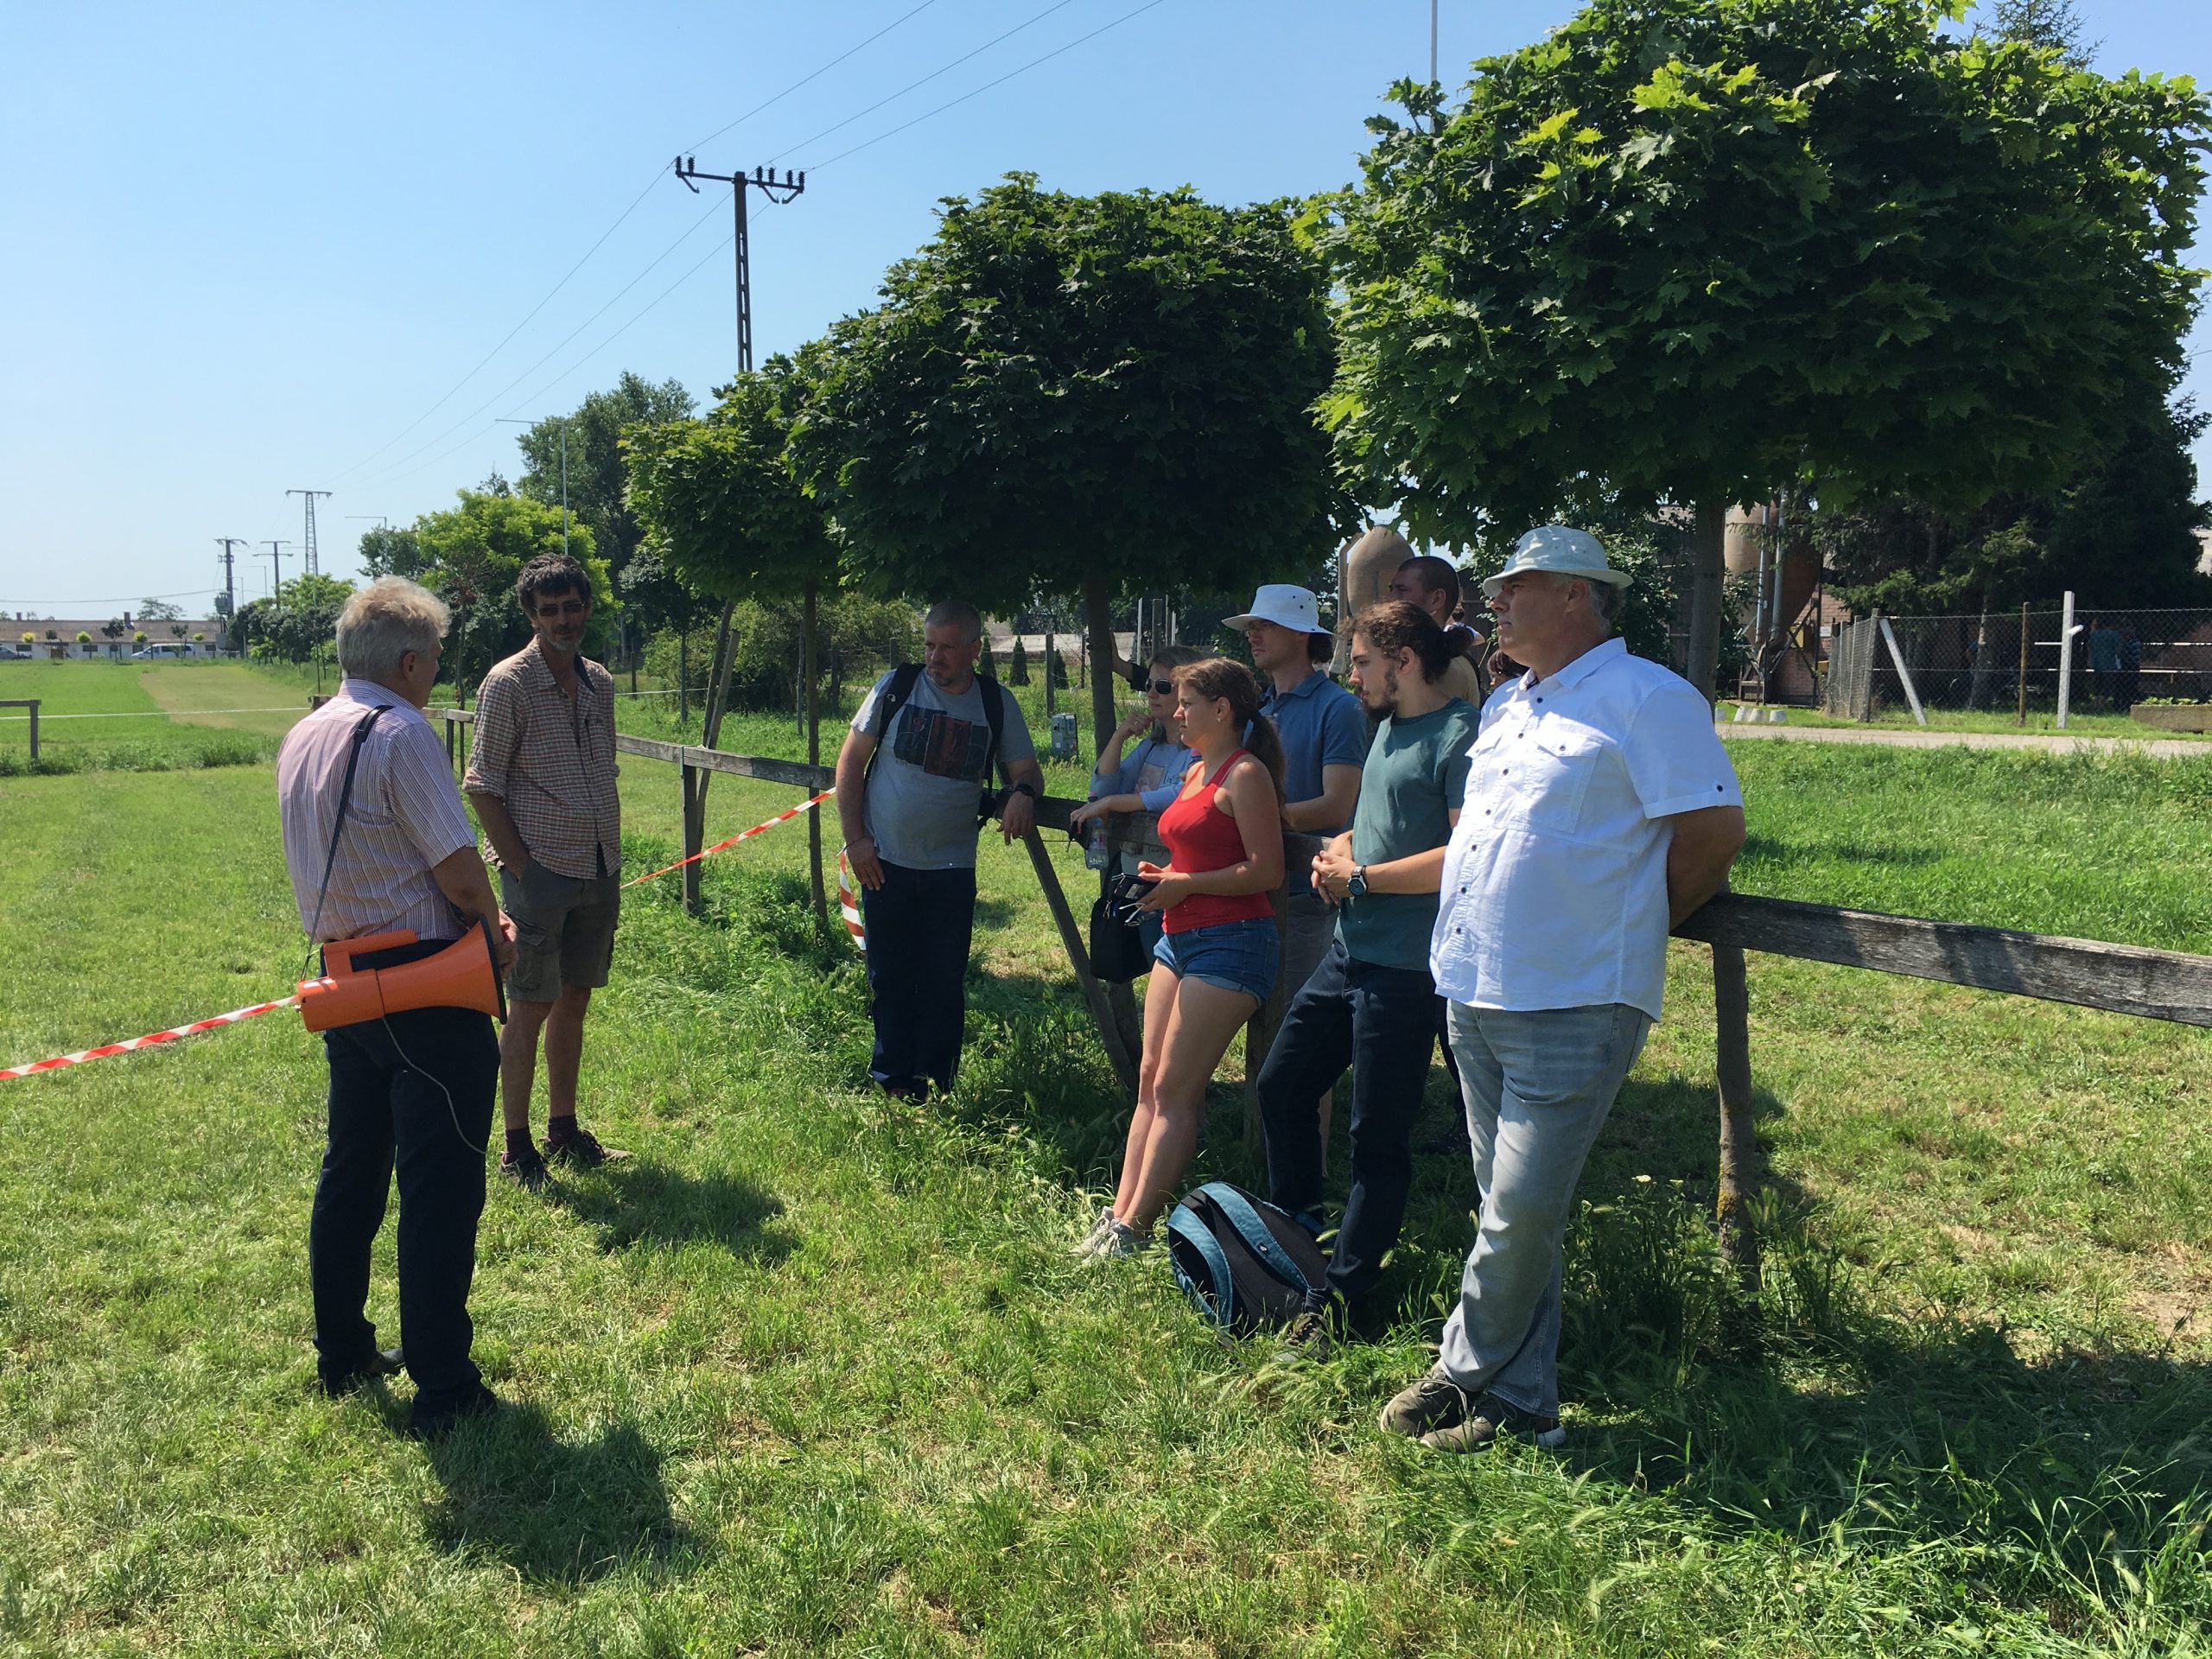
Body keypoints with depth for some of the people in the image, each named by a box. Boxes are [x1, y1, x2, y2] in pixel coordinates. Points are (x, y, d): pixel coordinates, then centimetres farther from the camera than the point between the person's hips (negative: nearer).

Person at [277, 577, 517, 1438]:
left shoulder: (301, 738, 8)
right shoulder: (401, 734, -18)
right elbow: (462, 872, -20)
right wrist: (494, 930, 2)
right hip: (430, 990, -9)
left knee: (351, 1170, 20)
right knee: (439, 1188, 0)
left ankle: (342, 1354, 34)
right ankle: (443, 1390, 8)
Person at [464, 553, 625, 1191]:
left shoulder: (600, 683, 10)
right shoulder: (508, 683, -10)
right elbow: (483, 788, -10)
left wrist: (613, 857, 12)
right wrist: (521, 869, -13)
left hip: (599, 872, 6)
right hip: (541, 872, -6)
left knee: (574, 1002, 14)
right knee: (530, 1008, -1)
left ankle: (564, 1131, 26)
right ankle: (517, 1150, 9)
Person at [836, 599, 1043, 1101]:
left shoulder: (998, 703, 0)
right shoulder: (896, 687, -2)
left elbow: (1027, 769, 7)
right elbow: (850, 761, 2)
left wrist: (1023, 792, -18)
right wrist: (855, 838, -4)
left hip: (951, 870, 0)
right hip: (885, 864, 0)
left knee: (945, 982, 5)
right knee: (890, 978, 9)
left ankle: (937, 1086, 18)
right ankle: (892, 1081, 23)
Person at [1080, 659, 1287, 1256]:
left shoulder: (1246, 774, -11)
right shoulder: (1196, 772, 17)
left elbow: (1266, 871, -17)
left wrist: (1185, 886, -15)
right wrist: (1162, 876, 9)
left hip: (1230, 942, -9)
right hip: (1179, 938, 9)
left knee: (1175, 1089, -7)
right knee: (1149, 1082, 5)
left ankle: (1134, 1227, -3)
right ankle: (1119, 1212, 7)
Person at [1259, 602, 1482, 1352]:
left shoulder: (1459, 735, -15)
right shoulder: (1390, 728, 14)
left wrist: (1361, 876, -16)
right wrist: (1341, 850, 4)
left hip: (1405, 972, -10)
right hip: (1349, 952, 10)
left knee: (1379, 1140, 2)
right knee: (1281, 1088, 17)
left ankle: (1337, 1300, 13)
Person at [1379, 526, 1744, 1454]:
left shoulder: (1647, 698, -9)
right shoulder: (1505, 706, 18)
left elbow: (1714, 831, -10)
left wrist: (1629, 928, 0)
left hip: (1570, 1006, -8)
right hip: (1473, 993, 8)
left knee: (1521, 1212, -4)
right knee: (1511, 1208, 15)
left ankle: (1468, 1374, 15)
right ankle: (1518, 1401, 25)